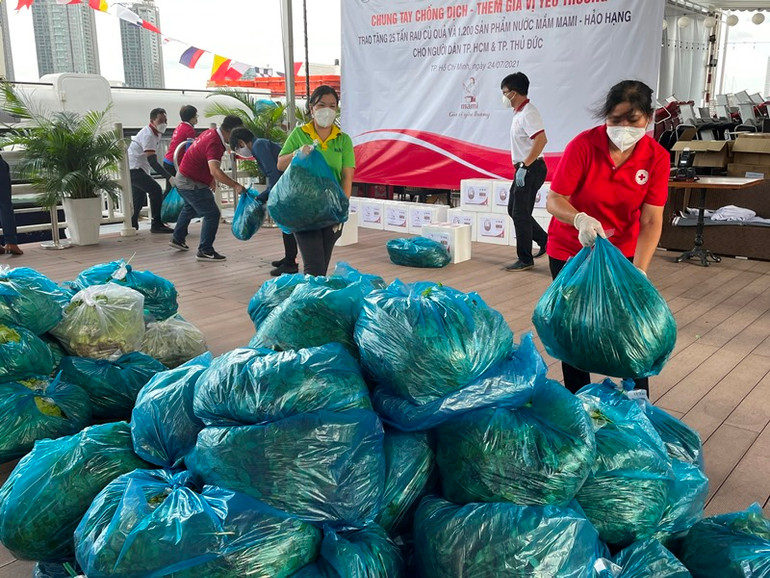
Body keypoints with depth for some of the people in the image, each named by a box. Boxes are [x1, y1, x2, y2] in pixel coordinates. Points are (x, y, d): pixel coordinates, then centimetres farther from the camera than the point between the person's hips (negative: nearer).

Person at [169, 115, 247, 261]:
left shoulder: (211, 133, 1)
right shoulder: (214, 143, -29)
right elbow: (215, 170, -43)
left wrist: (211, 179, 17)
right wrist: (235, 185, -50)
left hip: (183, 178, 11)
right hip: (191, 183, -11)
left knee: (190, 209, 31)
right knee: (212, 214, -11)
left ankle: (177, 239, 48)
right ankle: (205, 251, -6)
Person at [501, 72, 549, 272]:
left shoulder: (528, 113, -17)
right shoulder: (519, 112, 14)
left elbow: (541, 139, -29)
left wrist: (524, 166, -29)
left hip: (530, 169, -10)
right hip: (524, 169, 10)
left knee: (520, 214, -4)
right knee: (513, 209, 17)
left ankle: (525, 259, 6)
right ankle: (544, 241, 25)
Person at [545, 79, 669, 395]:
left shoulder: (657, 157, -12)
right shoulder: (584, 145, -19)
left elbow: (651, 221, -16)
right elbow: (554, 200, -19)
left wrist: (638, 271, -28)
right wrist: (580, 219, -41)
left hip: (623, 251, 2)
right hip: (570, 250, -2)